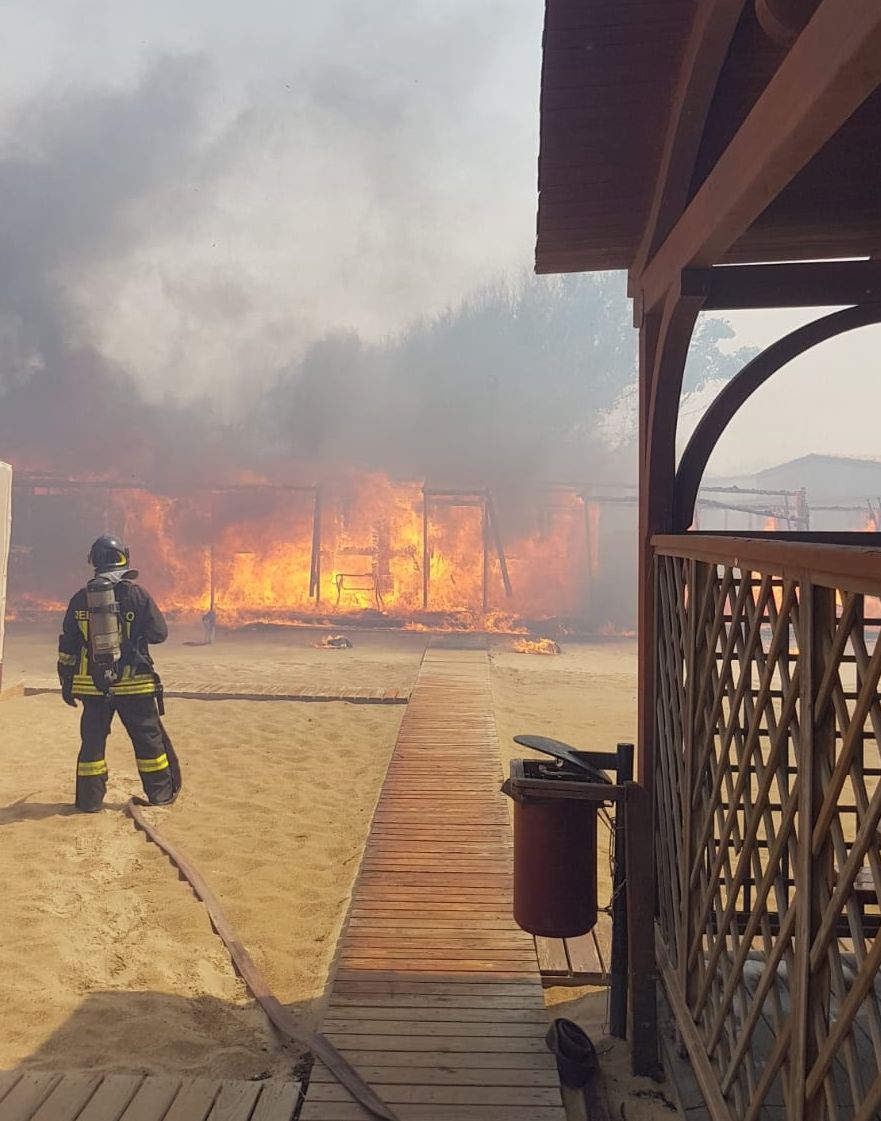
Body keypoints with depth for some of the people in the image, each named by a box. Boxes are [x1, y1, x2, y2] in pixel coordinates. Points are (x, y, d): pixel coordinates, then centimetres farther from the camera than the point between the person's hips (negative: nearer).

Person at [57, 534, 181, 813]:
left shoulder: (80, 599, 2)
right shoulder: (136, 594, -7)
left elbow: (67, 647, 5)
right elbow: (160, 633, -2)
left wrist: (66, 683, 14)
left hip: (92, 685, 2)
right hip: (134, 684, -2)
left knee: (92, 740, 11)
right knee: (149, 738, 8)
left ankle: (89, 799, 13)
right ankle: (161, 794, 14)